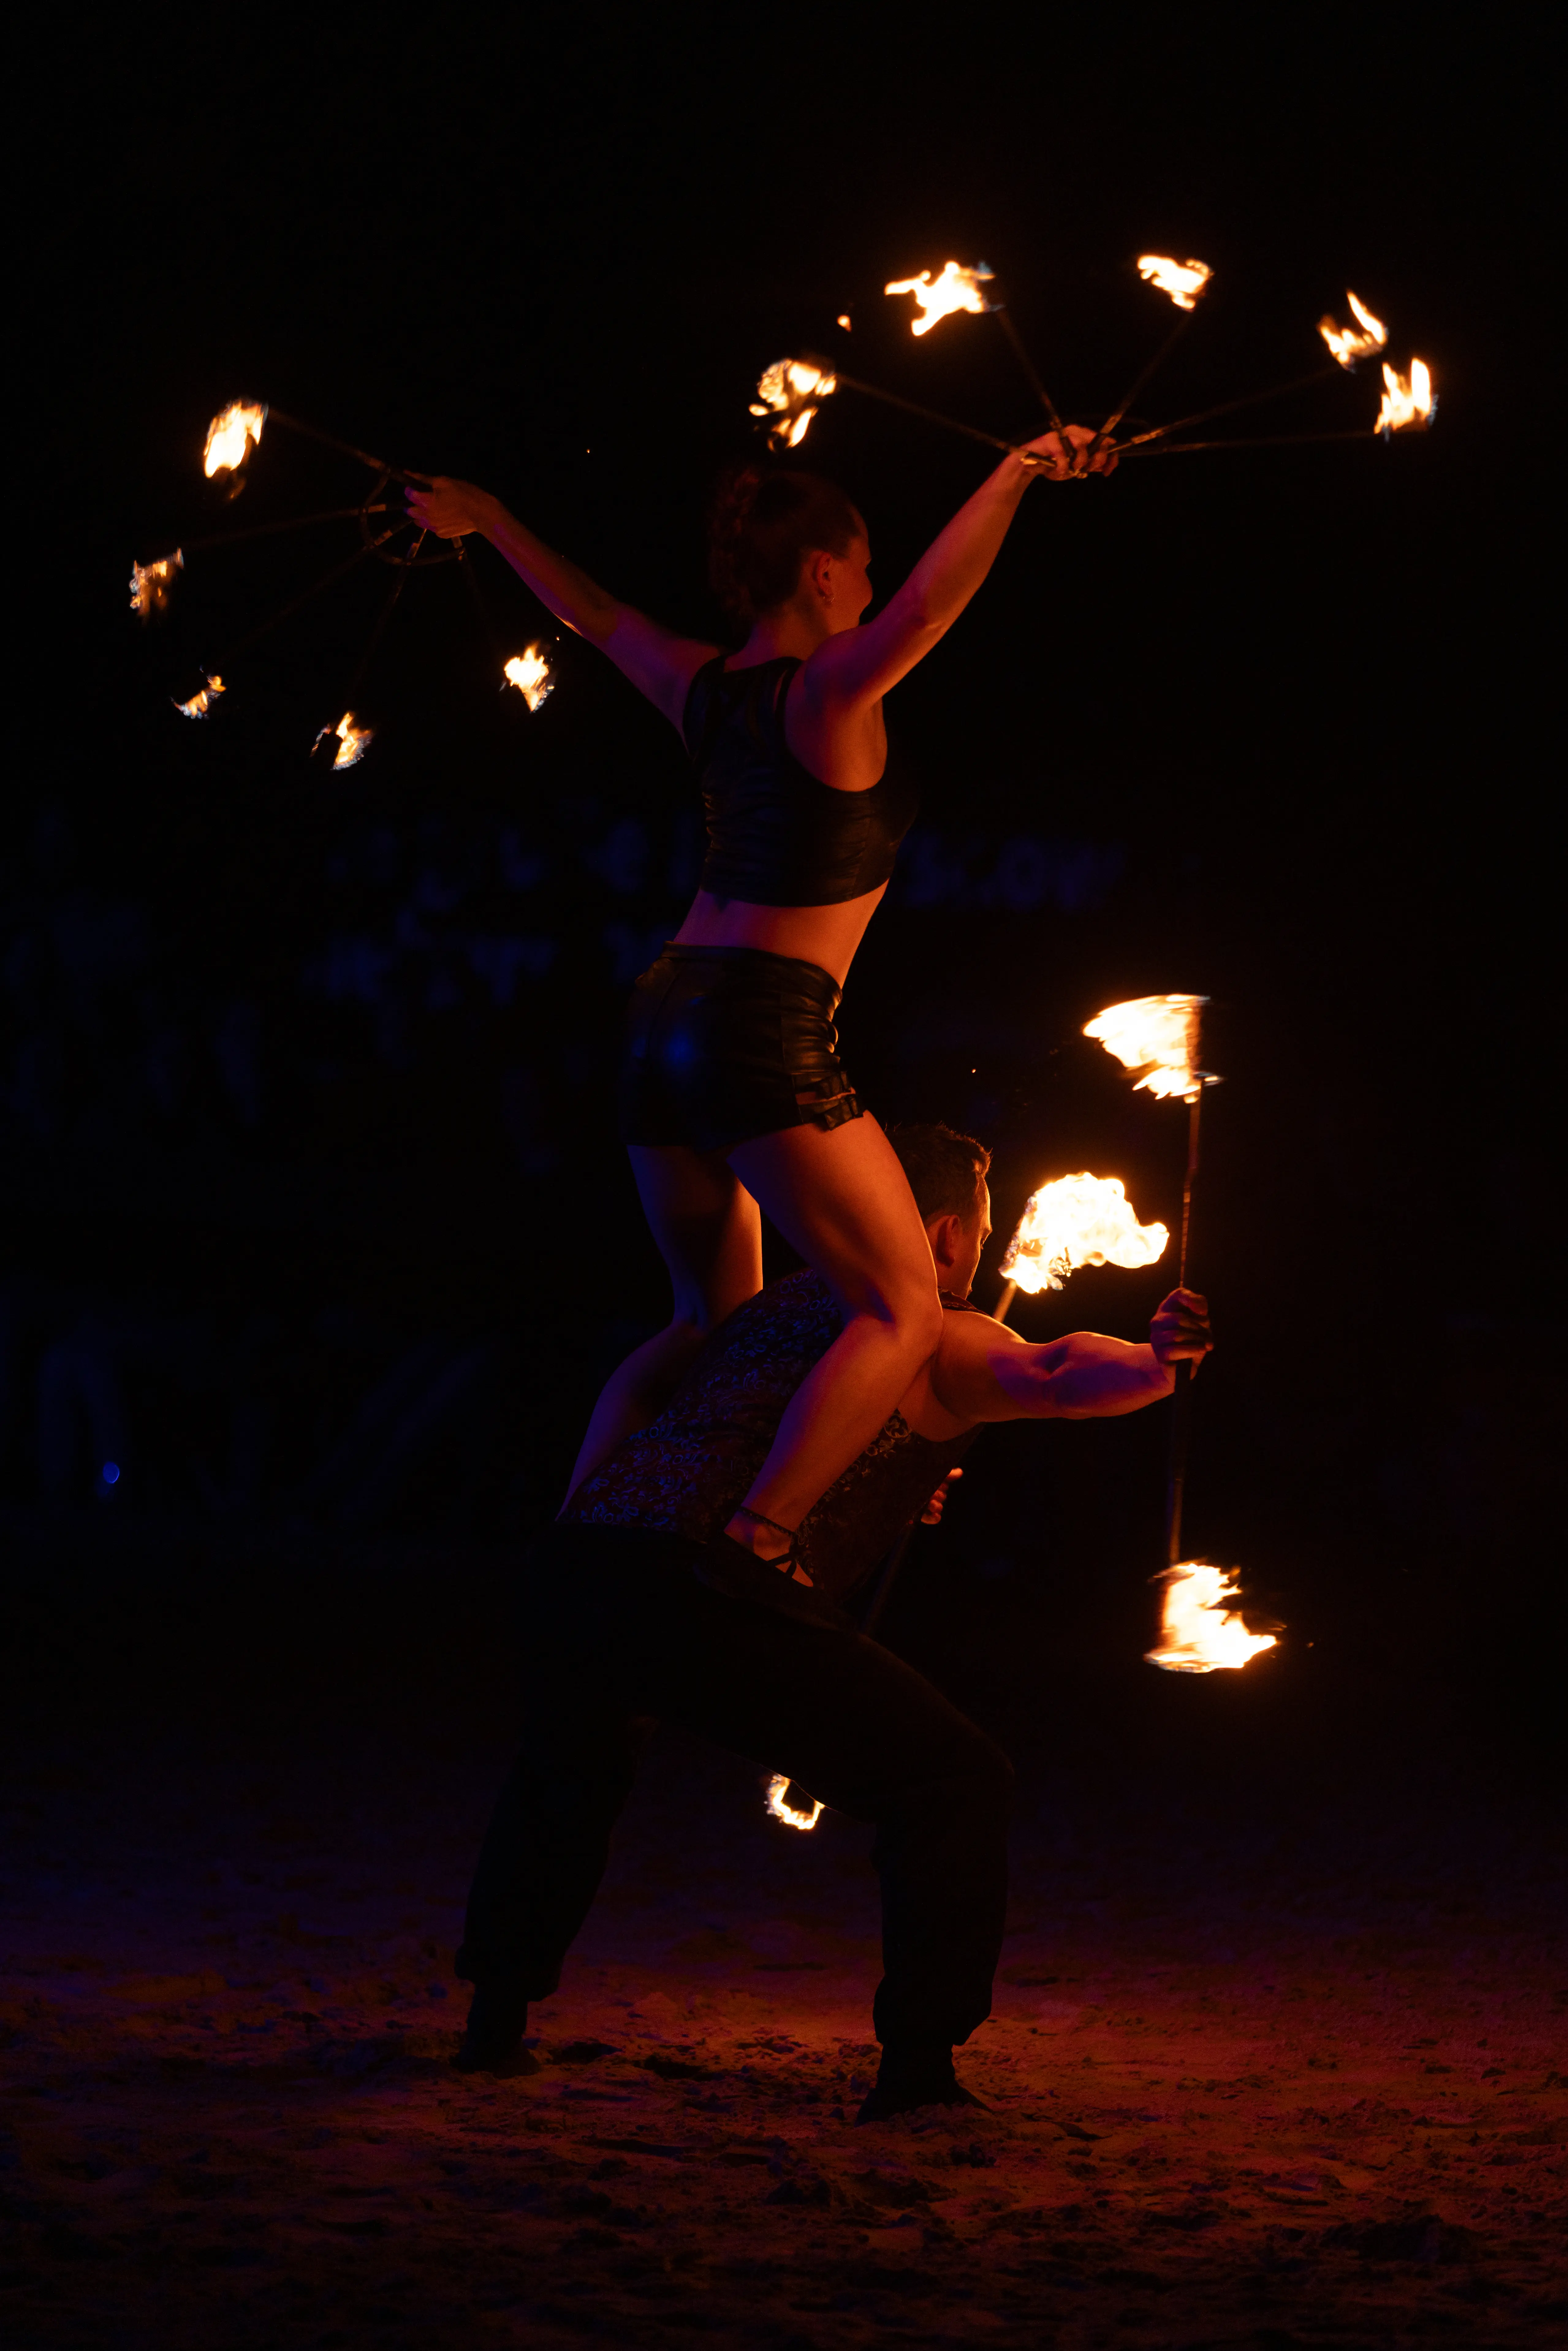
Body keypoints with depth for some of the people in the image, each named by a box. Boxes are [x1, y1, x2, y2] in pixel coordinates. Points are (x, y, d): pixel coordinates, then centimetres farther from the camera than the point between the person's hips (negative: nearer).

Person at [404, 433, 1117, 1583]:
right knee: (903, 1311, -5)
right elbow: (922, 612, -30)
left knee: (712, 1322, 22)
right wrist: (1015, 475, -34)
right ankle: (754, 1546, -21)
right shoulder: (830, 689, -9)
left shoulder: (703, 687, 12)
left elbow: (596, 614, 28)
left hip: (668, 1014, 8)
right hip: (772, 1028, -8)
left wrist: (485, 519, 44)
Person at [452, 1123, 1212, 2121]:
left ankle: (498, 2019, 36)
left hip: (578, 1558, 7)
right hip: (716, 1597, -7)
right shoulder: (942, 1341, 12)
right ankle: (918, 2066, 0)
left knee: (569, 1769, 39)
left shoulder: (784, 1304, 33)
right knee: (956, 1780, 5)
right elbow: (1052, 1379, -11)